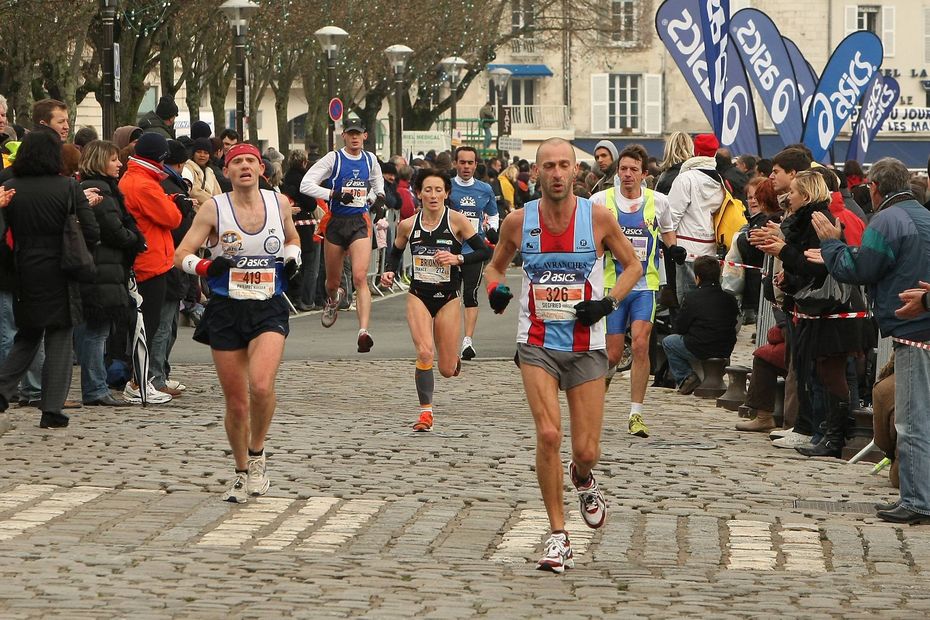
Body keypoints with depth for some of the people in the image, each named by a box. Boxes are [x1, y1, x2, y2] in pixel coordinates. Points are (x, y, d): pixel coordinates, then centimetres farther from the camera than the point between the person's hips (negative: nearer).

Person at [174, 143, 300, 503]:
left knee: (261, 386, -24)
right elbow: (181, 255, -1)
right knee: (236, 402, 4)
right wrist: (205, 266, -21)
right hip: (226, 311, 0)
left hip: (268, 310, 0)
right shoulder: (214, 209, -2)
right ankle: (243, 474, 23)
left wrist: (293, 258, 4)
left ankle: (257, 456, -2)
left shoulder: (279, 204, 5)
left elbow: (292, 237, 25)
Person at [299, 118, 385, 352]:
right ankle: (334, 299, 52)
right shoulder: (333, 158, -5)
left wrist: (378, 197, 7)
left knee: (360, 277, -18)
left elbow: (377, 182, 29)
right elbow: (306, 184, -11)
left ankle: (363, 331, -27)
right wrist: (335, 194, -22)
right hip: (336, 223, 0)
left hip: (360, 223, 0)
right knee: (332, 281, 13)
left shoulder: (370, 159, 7)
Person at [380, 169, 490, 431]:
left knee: (447, 370, 4)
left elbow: (484, 251, -10)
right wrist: (389, 272, -3)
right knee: (424, 352, -22)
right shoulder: (408, 225, -2)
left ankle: (454, 360, 43)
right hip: (418, 296, 1)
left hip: (448, 298, -1)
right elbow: (395, 252, 16)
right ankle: (426, 412, -9)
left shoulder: (457, 220, -9)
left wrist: (457, 259, -25)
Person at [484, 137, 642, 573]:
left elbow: (633, 266, 7)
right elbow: (495, 265, 14)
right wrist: (495, 289, -9)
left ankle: (583, 480, 40)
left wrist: (609, 302, -10)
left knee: (586, 451, 0)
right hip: (537, 345, 0)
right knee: (548, 434, -18)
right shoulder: (518, 221, -3)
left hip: (586, 346, 0)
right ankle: (557, 536, -6)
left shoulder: (597, 218, -6)